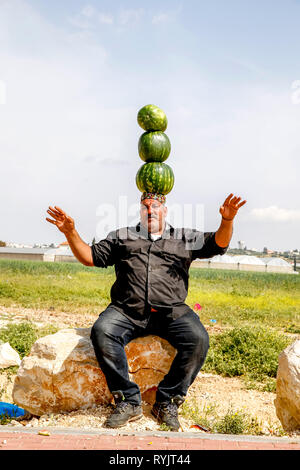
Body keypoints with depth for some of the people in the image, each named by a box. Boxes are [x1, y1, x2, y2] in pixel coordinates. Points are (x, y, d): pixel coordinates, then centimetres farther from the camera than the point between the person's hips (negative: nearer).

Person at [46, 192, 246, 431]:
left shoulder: (185, 238, 21)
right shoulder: (122, 236, 23)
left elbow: (218, 244, 10)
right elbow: (90, 257, 20)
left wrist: (227, 221, -10)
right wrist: (70, 232, 5)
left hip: (171, 310, 0)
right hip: (127, 310, 0)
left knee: (198, 339, -27)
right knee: (102, 331, -30)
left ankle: (167, 402, -13)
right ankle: (128, 401, -18)